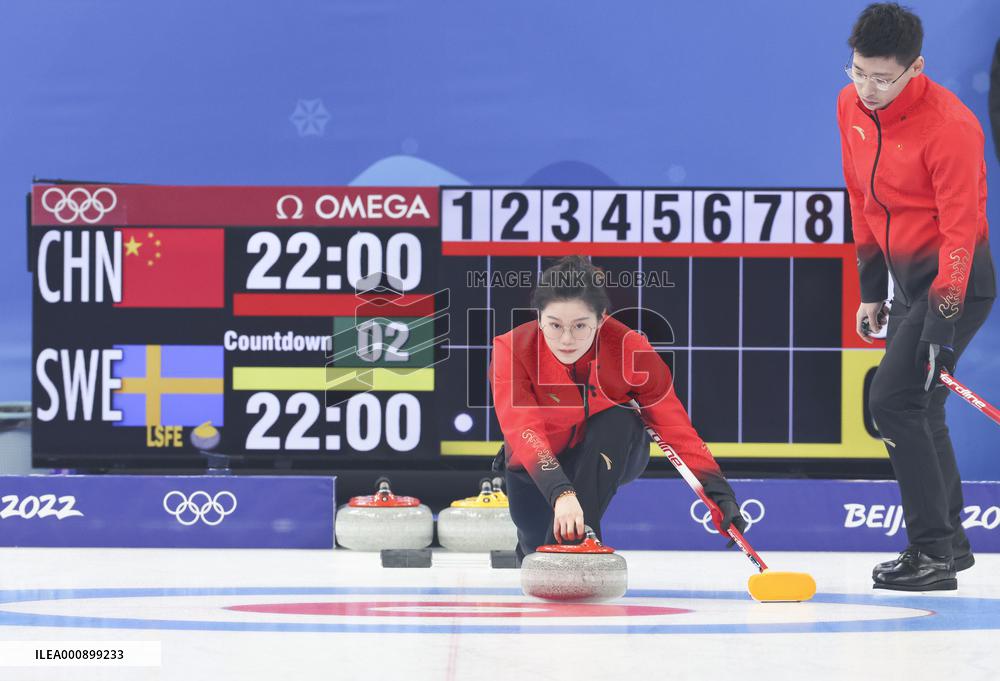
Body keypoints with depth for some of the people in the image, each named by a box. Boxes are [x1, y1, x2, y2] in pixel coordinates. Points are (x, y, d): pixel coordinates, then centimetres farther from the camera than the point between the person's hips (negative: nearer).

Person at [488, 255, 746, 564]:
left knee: (617, 422, -30)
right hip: (538, 466, 2)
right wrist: (560, 493, -58)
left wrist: (717, 491, -40)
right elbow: (523, 431, -41)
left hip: (607, 458, -2)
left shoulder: (630, 349, -26)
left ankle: (576, 541, -27)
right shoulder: (512, 350, -28)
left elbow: (674, 426, -25)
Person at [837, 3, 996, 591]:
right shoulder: (851, 108, 0)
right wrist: (872, 289, 14)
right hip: (906, 277, 8)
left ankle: (932, 553, -10)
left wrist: (941, 327, -27)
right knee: (917, 409, 15)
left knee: (895, 399, -16)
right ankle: (951, 539, 30)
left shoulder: (950, 126, -24)